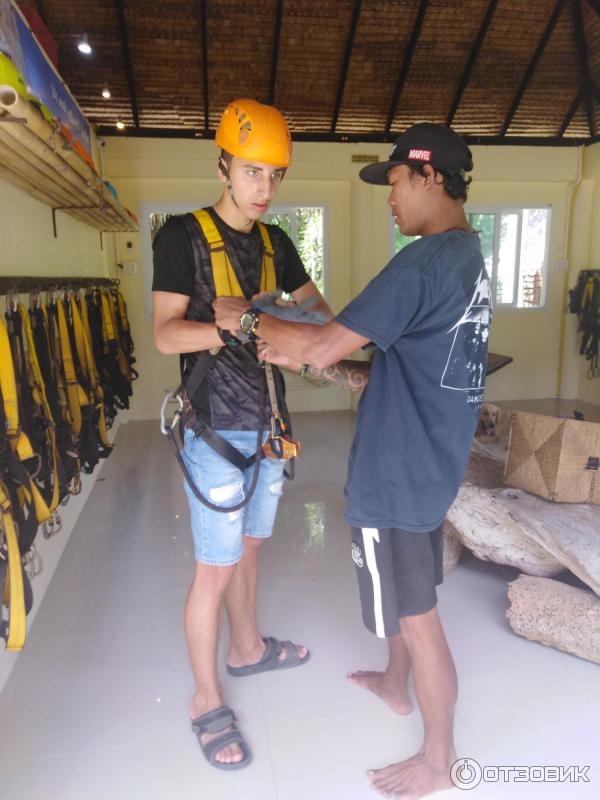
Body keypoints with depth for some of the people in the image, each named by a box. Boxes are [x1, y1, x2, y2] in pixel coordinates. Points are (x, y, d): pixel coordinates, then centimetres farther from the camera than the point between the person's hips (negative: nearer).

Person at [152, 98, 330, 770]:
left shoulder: (275, 242, 10)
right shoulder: (182, 236, -8)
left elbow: (313, 305, 18)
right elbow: (165, 333, -15)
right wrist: (238, 328, -31)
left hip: (268, 425, 6)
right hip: (216, 430, -6)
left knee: (247, 550, 21)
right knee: (215, 570, 3)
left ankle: (246, 649, 43)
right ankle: (206, 701, 23)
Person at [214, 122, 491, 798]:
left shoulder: (425, 261, -22)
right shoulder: (467, 258, 10)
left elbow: (324, 343, -24)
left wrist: (247, 317, -8)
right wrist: (308, 360, 2)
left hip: (400, 469, -10)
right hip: (425, 460, 10)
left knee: (416, 614, 7)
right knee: (402, 593, 27)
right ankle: (395, 684, 51)